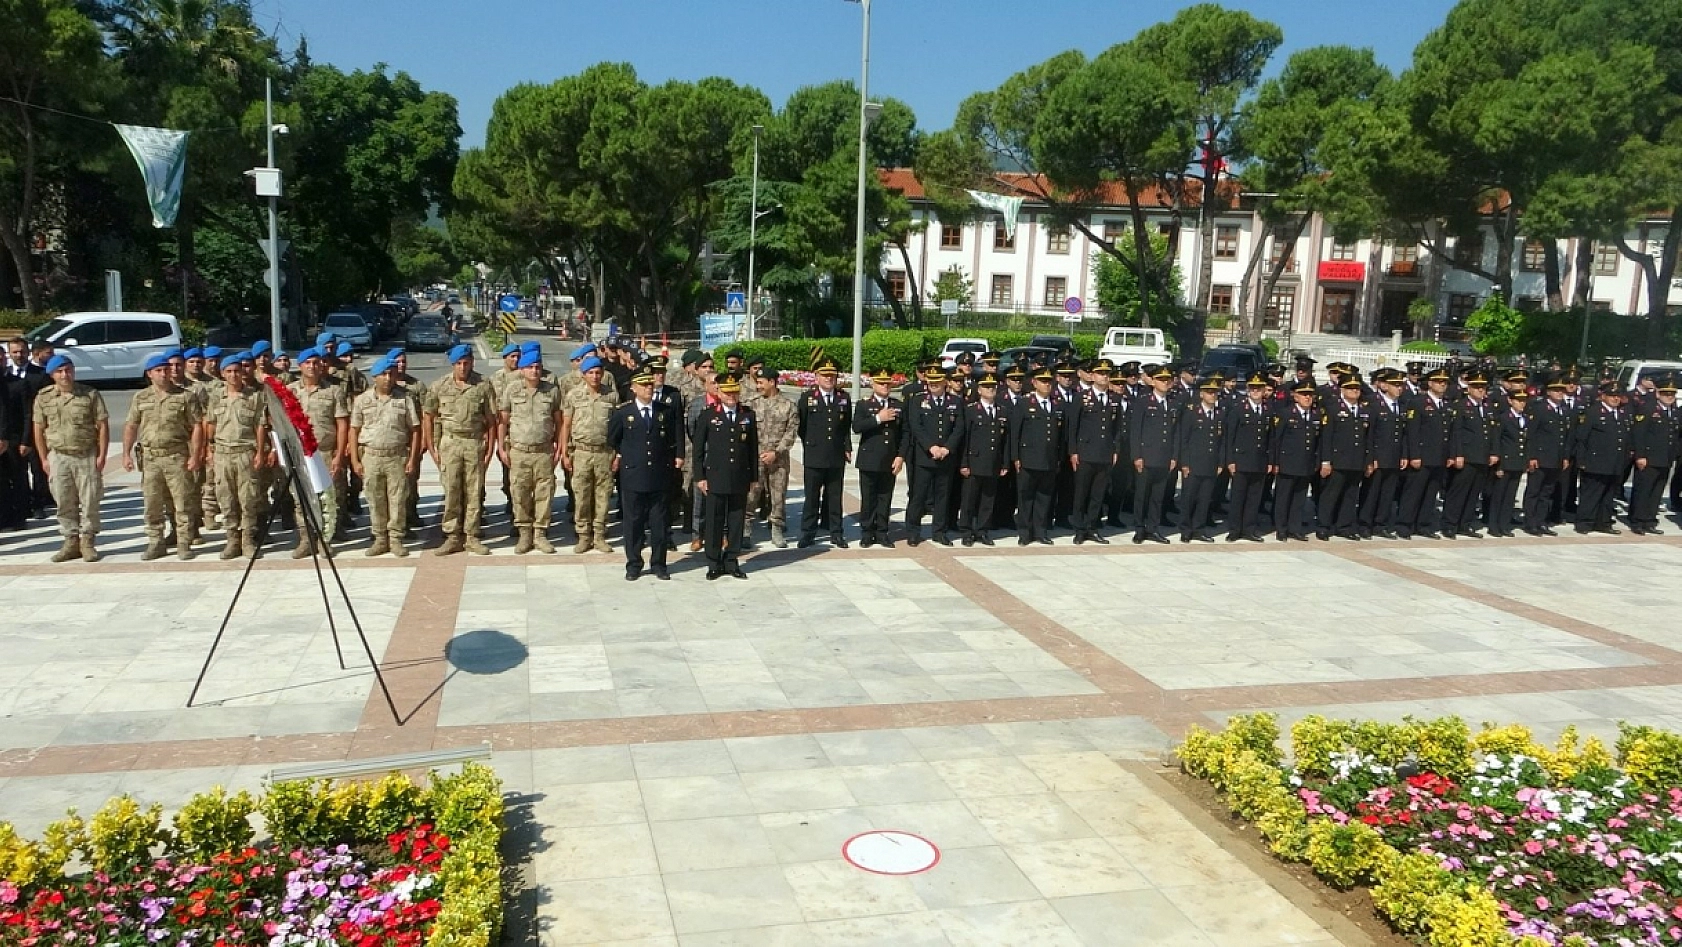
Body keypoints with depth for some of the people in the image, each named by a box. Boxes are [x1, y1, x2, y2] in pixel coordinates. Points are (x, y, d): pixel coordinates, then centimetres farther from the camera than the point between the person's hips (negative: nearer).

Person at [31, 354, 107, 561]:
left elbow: (103, 426, -1)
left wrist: (102, 455, -6)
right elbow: (38, 430, 8)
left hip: (87, 456, -2)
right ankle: (71, 542, 15)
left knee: (90, 502, 0)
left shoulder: (91, 395, -1)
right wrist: (44, 459, 4)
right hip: (58, 457, 2)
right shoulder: (43, 398, 4)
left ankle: (87, 542, 11)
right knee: (64, 503, 6)